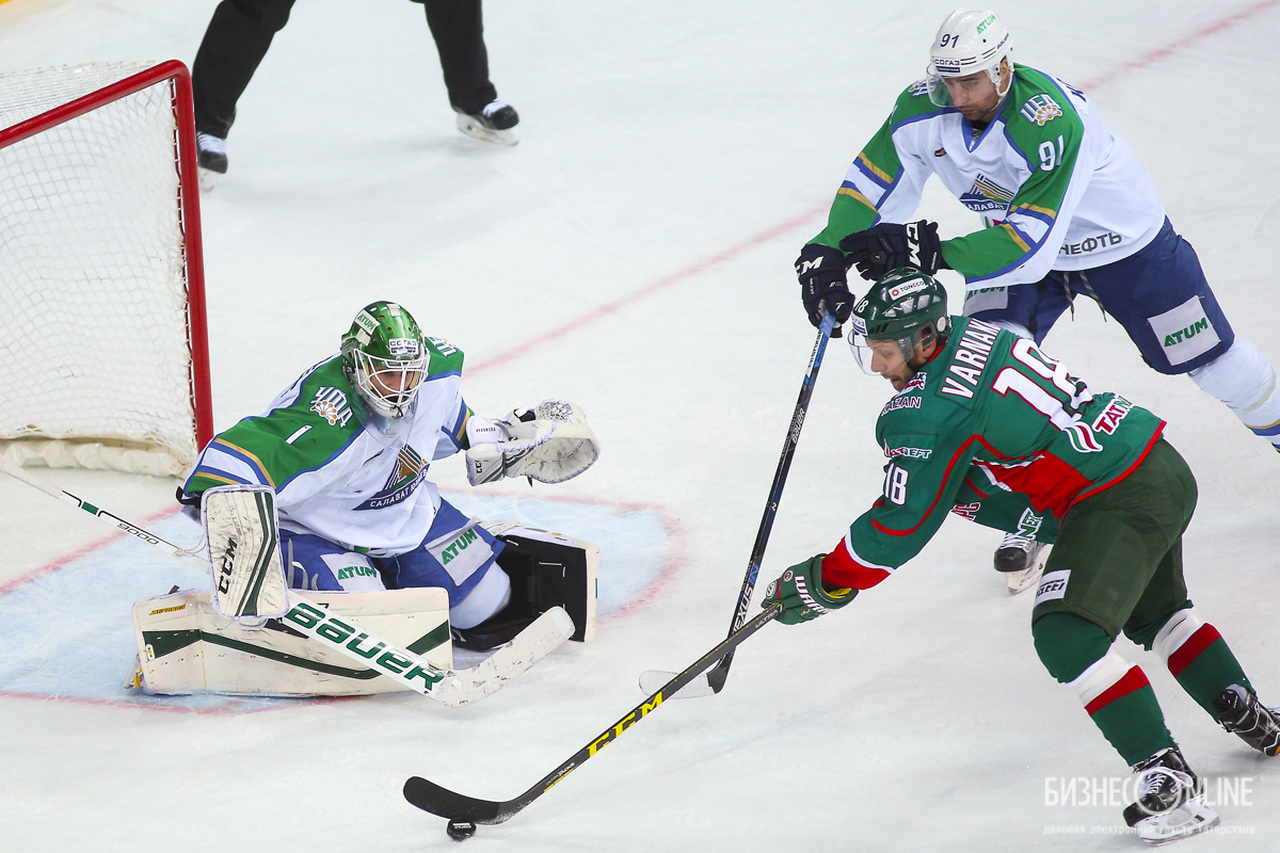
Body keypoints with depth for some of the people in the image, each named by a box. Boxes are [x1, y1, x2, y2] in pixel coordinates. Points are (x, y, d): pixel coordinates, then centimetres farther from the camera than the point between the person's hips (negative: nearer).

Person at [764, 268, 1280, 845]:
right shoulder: (970, 335, 7)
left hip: (1114, 503, -11)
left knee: (1068, 634, -21)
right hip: (1165, 469, 11)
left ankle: (1165, 777, -19)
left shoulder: (929, 409, -19)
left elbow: (902, 525, -14)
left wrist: (826, 582, -5)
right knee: (1155, 612, 31)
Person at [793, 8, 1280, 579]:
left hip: (1123, 242, -5)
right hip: (1017, 236, 5)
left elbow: (1030, 245, -46)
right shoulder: (923, 110, -24)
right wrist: (828, 253, -31)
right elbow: (870, 183, -14)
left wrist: (929, 251, -53)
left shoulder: (1049, 121, -42)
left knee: (1207, 358, 8)